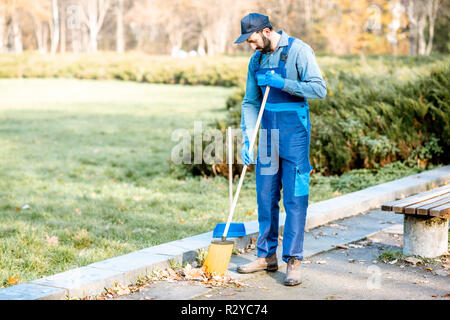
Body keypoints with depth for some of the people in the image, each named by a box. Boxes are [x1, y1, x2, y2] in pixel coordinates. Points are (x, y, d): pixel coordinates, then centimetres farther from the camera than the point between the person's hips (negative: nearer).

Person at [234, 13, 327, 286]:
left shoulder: (298, 51, -10)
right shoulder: (257, 59, 10)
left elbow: (319, 89, -17)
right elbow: (251, 102, 12)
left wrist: (281, 83, -20)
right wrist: (247, 139, 3)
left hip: (294, 132, -6)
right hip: (268, 133, 6)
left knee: (295, 197, -5)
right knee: (266, 196, 9)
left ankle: (293, 261, 0)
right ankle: (267, 256, 20)